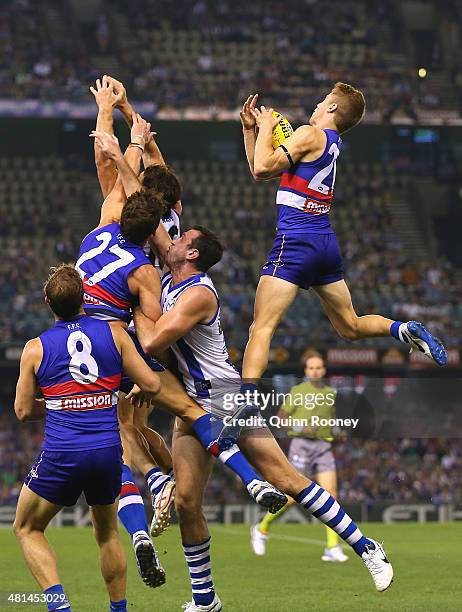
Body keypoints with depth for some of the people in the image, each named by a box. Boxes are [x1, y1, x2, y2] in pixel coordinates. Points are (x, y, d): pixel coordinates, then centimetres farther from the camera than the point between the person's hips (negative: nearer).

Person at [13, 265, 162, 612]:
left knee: (27, 529, 15)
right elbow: (152, 385, 3)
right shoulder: (114, 333, 3)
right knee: (108, 534, 24)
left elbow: (23, 410, 7)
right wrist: (133, 392, 25)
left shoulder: (35, 348, 2)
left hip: (61, 454, -2)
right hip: (108, 452, 2)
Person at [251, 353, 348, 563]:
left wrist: (334, 432, 8)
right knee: (293, 496, -7)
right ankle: (262, 529, 16)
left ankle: (333, 548, -9)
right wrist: (300, 428, -15)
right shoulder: (297, 391, -1)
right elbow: (281, 417, 0)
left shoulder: (331, 393, 14)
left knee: (331, 494, -9)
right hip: (301, 445, -4)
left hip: (323, 446, 4)